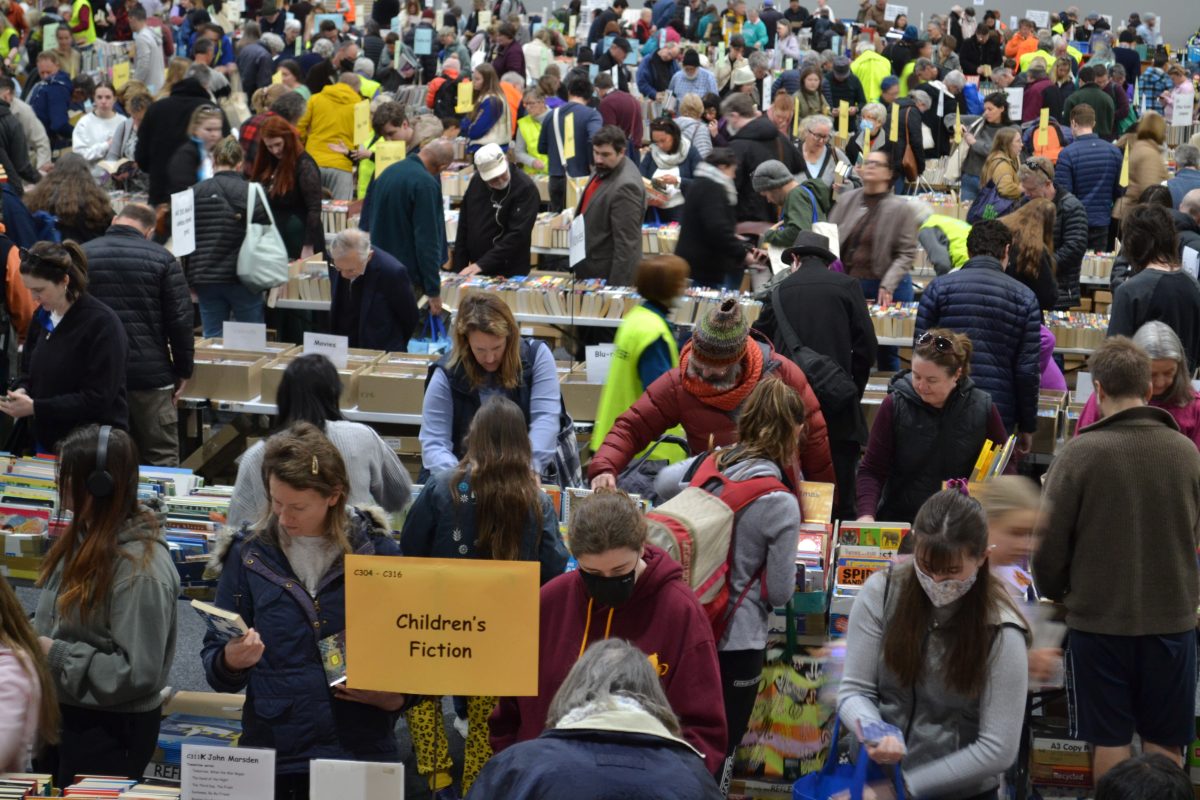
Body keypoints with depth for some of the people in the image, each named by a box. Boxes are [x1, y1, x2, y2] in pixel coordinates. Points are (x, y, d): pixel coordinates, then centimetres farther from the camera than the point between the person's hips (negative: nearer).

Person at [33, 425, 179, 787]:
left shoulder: (141, 569, -25)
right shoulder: (88, 536, 1)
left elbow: (136, 673, -25)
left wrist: (55, 654, -21)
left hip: (112, 729, -9)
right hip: (64, 712, 9)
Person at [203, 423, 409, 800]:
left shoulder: (378, 551, -2)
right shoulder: (248, 553, 1)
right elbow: (215, 666, 2)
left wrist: (393, 696, -13)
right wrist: (231, 661, -19)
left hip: (362, 754, -1)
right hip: (274, 758, 1)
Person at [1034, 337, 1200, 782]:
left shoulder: (1079, 453, -15)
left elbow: (1049, 541, -9)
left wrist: (1054, 592, 10)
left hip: (1099, 617, -2)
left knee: (1110, 741, 8)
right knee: (1164, 744, 12)